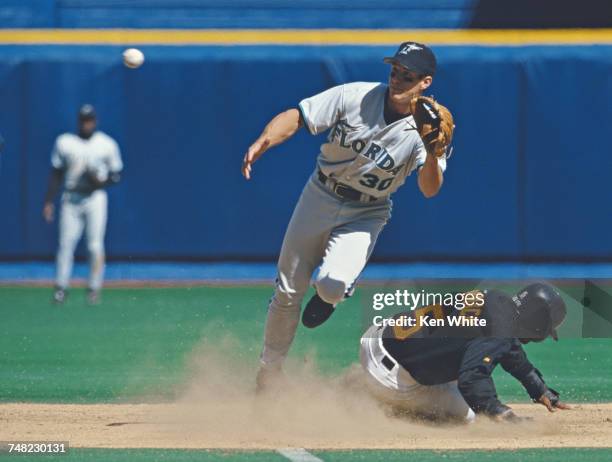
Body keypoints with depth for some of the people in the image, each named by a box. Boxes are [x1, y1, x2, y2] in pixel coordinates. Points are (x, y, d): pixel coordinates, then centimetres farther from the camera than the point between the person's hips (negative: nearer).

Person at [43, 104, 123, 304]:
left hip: (95, 197, -1)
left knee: (95, 245, -5)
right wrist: (49, 201, 3)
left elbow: (116, 175, 6)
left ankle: (94, 288, 3)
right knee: (66, 243, -4)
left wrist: (101, 180, -14)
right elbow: (56, 174, 8)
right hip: (71, 198, 1)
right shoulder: (64, 142, 5)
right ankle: (61, 287, 2)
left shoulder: (107, 144, 2)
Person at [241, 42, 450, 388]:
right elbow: (296, 117, -15)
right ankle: (269, 372, 28)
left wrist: (433, 152, -45)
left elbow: (430, 189, -27)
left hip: (366, 215, -2)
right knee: (288, 292, 7)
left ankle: (330, 294, 12)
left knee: (332, 283, -27)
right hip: (320, 198, 2)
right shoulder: (355, 97, -14)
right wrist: (263, 142, -33)